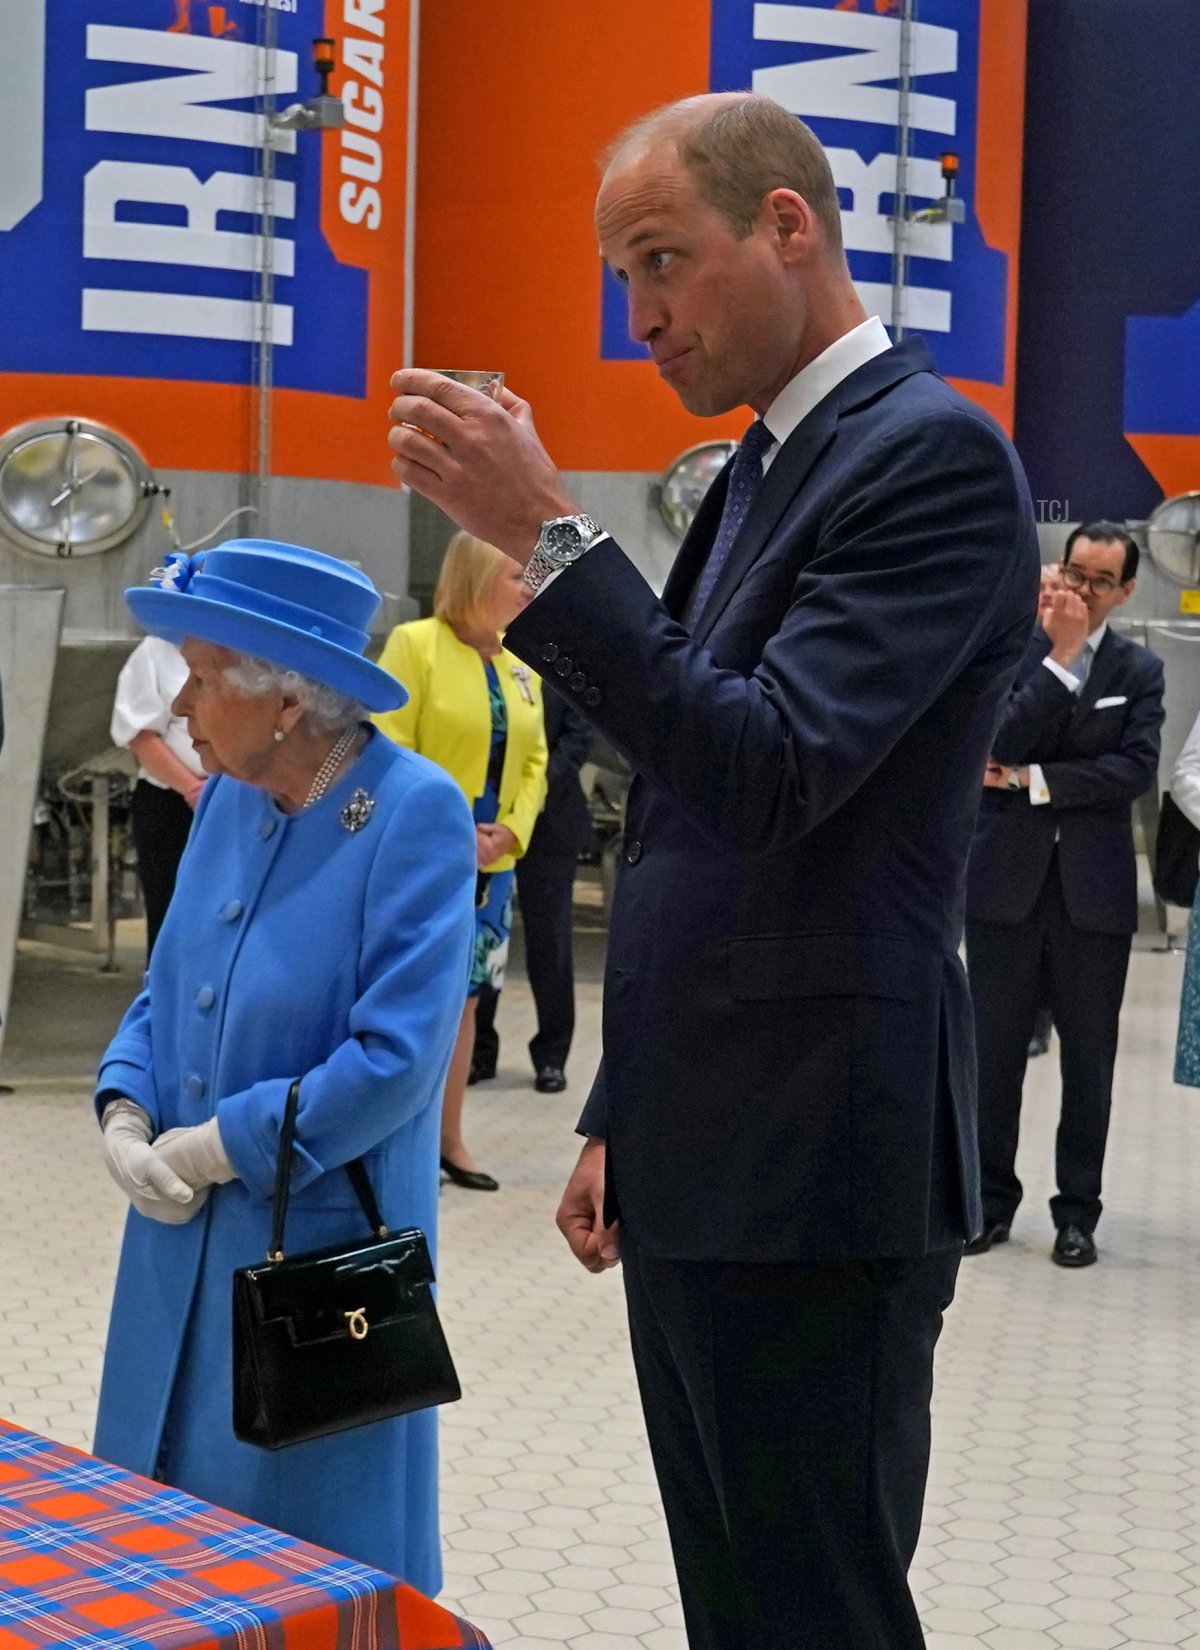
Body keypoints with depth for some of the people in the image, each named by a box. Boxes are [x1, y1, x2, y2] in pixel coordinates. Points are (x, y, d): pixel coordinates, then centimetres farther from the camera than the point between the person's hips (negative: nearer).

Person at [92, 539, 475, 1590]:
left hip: (322, 1244, -7)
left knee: (311, 1576, 7)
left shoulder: (415, 813, -18)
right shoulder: (231, 794, 3)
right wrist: (126, 1117, -5)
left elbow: (395, 1060, -22)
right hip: (188, 1236, 7)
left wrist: (212, 1149, -16)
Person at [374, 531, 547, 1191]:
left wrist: (512, 830, -4)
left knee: (462, 999, 12)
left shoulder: (521, 666, 10)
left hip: (491, 864, 6)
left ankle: (450, 1140, 21)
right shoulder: (415, 644, -9)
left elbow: (534, 759, 13)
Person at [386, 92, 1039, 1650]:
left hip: (814, 1182, -9)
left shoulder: (934, 454, -12)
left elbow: (775, 774, -23)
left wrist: (549, 534, -22)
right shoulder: (759, 471, 16)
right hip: (700, 1171, 9)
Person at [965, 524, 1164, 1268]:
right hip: (1007, 879, 0)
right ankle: (992, 1200, 18)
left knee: (1089, 1055, 6)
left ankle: (1078, 1211, 16)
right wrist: (1060, 657, -16)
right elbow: (1000, 743, -14)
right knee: (996, 1048, 6)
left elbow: (1135, 770, -9)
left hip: (1094, 888, 1)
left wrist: (1034, 780, -13)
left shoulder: (1141, 669, 4)